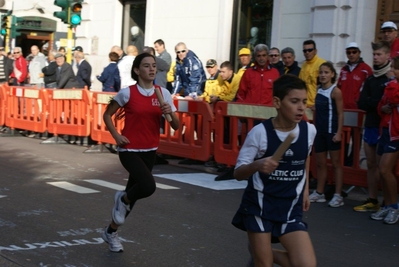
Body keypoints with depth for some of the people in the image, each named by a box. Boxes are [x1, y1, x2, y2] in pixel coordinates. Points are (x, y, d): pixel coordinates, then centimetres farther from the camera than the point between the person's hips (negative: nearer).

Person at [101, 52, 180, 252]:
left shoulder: (163, 93, -1)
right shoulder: (127, 93, -10)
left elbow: (176, 126, 1)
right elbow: (107, 115, 3)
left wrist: (170, 113, -19)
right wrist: (116, 136, -9)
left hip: (150, 151, 5)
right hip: (130, 150, -4)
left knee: (132, 195, 12)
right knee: (148, 186, -27)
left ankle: (111, 232, 34)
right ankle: (123, 199, 7)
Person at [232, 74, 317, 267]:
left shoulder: (309, 130, -4)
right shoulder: (260, 132, -16)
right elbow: (238, 173, -14)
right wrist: (256, 165, -33)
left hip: (290, 208, 3)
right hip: (259, 205, -3)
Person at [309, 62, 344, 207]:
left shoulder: (335, 91, -11)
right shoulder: (319, 89, 9)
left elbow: (340, 114, -13)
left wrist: (338, 132, -19)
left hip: (331, 131, -7)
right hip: (319, 131, 7)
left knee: (336, 163, 0)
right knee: (320, 163, 12)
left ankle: (338, 195, 3)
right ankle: (319, 193, 21)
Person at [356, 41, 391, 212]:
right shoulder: (371, 78, 13)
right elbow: (362, 103, 5)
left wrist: (371, 103, -15)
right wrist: (380, 104, -11)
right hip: (370, 126, 7)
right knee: (371, 165, 10)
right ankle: (372, 201, 17)